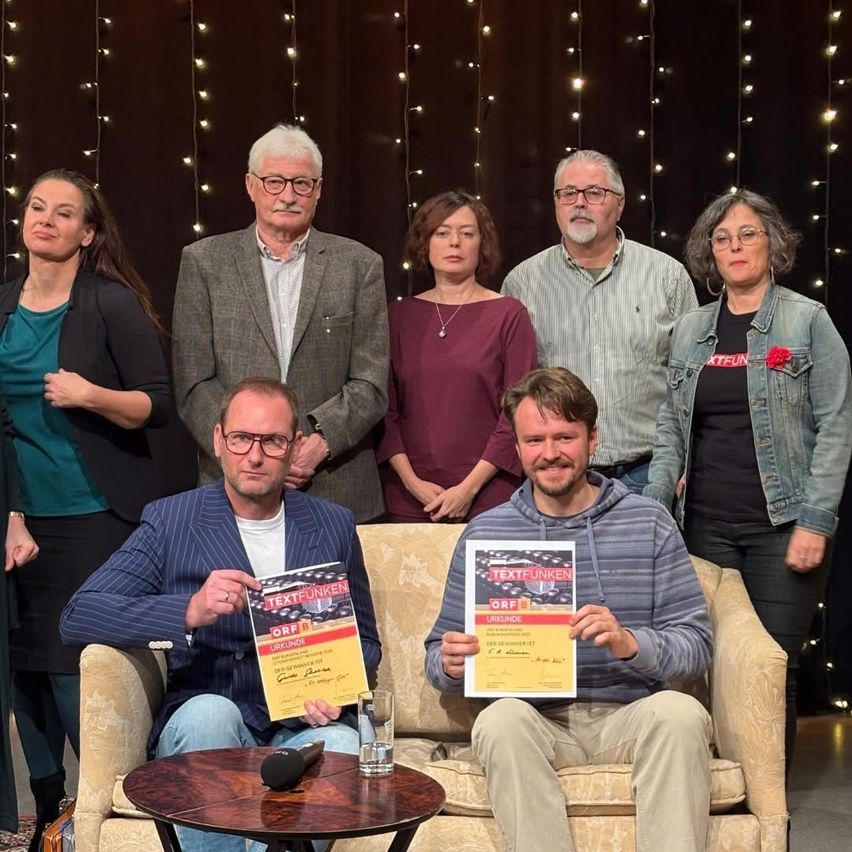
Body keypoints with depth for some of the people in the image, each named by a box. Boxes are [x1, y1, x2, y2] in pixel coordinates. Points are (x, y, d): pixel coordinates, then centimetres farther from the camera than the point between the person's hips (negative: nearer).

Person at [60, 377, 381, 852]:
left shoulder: (335, 527, 10)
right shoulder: (169, 521, 2)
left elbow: (365, 641, 18)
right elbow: (77, 617, -8)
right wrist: (190, 612, -24)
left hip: (305, 726, 2)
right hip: (205, 725, -1)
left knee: (342, 747, -32)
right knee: (210, 712, -35)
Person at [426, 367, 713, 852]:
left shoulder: (648, 523, 6)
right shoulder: (484, 534, 8)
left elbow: (698, 645, -1)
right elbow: (438, 658, 10)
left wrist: (631, 643, -21)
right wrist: (450, 664, -14)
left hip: (630, 716, 0)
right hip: (536, 720, 0)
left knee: (681, 713, -31)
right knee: (501, 718, -32)